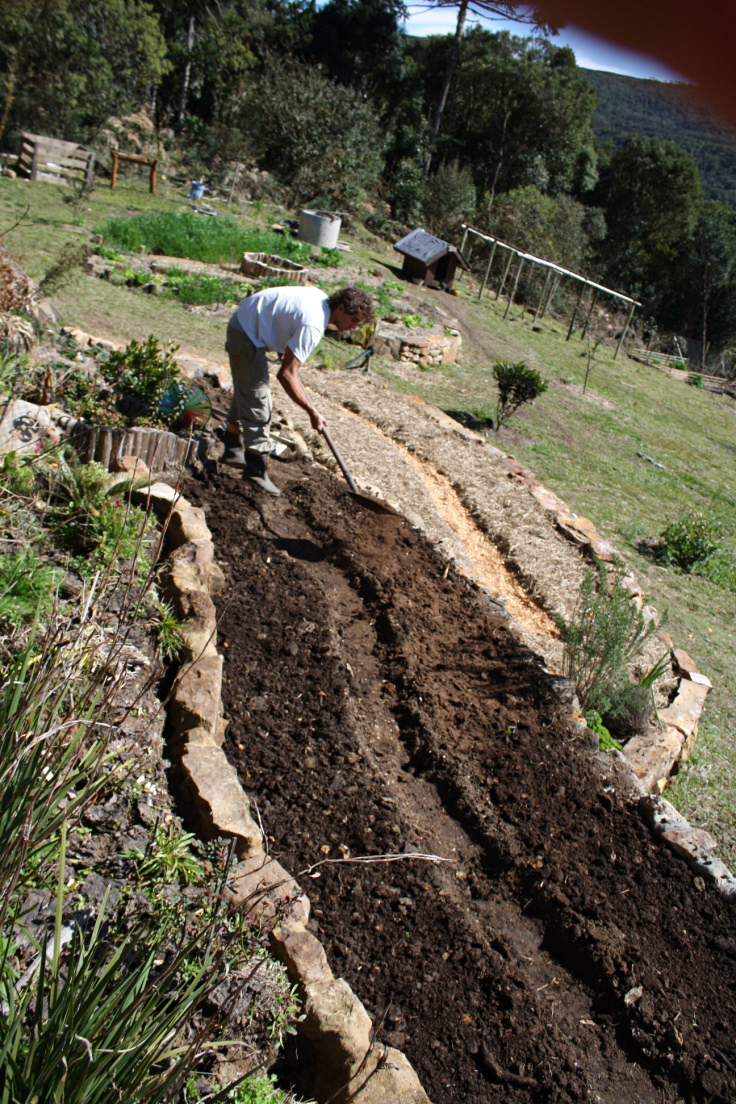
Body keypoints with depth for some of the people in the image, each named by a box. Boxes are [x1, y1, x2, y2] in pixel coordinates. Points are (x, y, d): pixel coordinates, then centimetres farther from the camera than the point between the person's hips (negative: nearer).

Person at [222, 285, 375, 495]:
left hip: (242, 326, 11)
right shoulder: (313, 326, -29)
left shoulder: (321, 299, 0)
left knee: (246, 394, 22)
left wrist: (284, 348, 12)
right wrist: (312, 412, -24)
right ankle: (256, 471, -1)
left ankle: (233, 452, 38)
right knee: (257, 404, -8)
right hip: (247, 335, -11)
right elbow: (286, 374, -30)